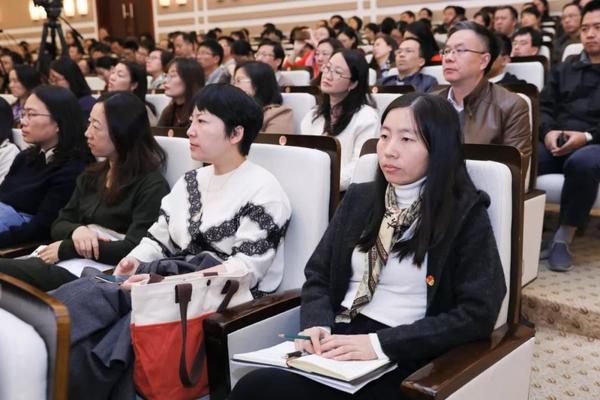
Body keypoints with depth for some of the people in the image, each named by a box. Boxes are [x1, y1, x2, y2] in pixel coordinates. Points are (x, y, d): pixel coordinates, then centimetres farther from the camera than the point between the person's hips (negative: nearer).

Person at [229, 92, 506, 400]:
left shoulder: (466, 213, -3)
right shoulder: (359, 198, 12)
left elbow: (477, 315, -11)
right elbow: (318, 275, 13)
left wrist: (380, 343, -18)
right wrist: (317, 325, -9)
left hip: (402, 358, -5)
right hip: (337, 343, 5)